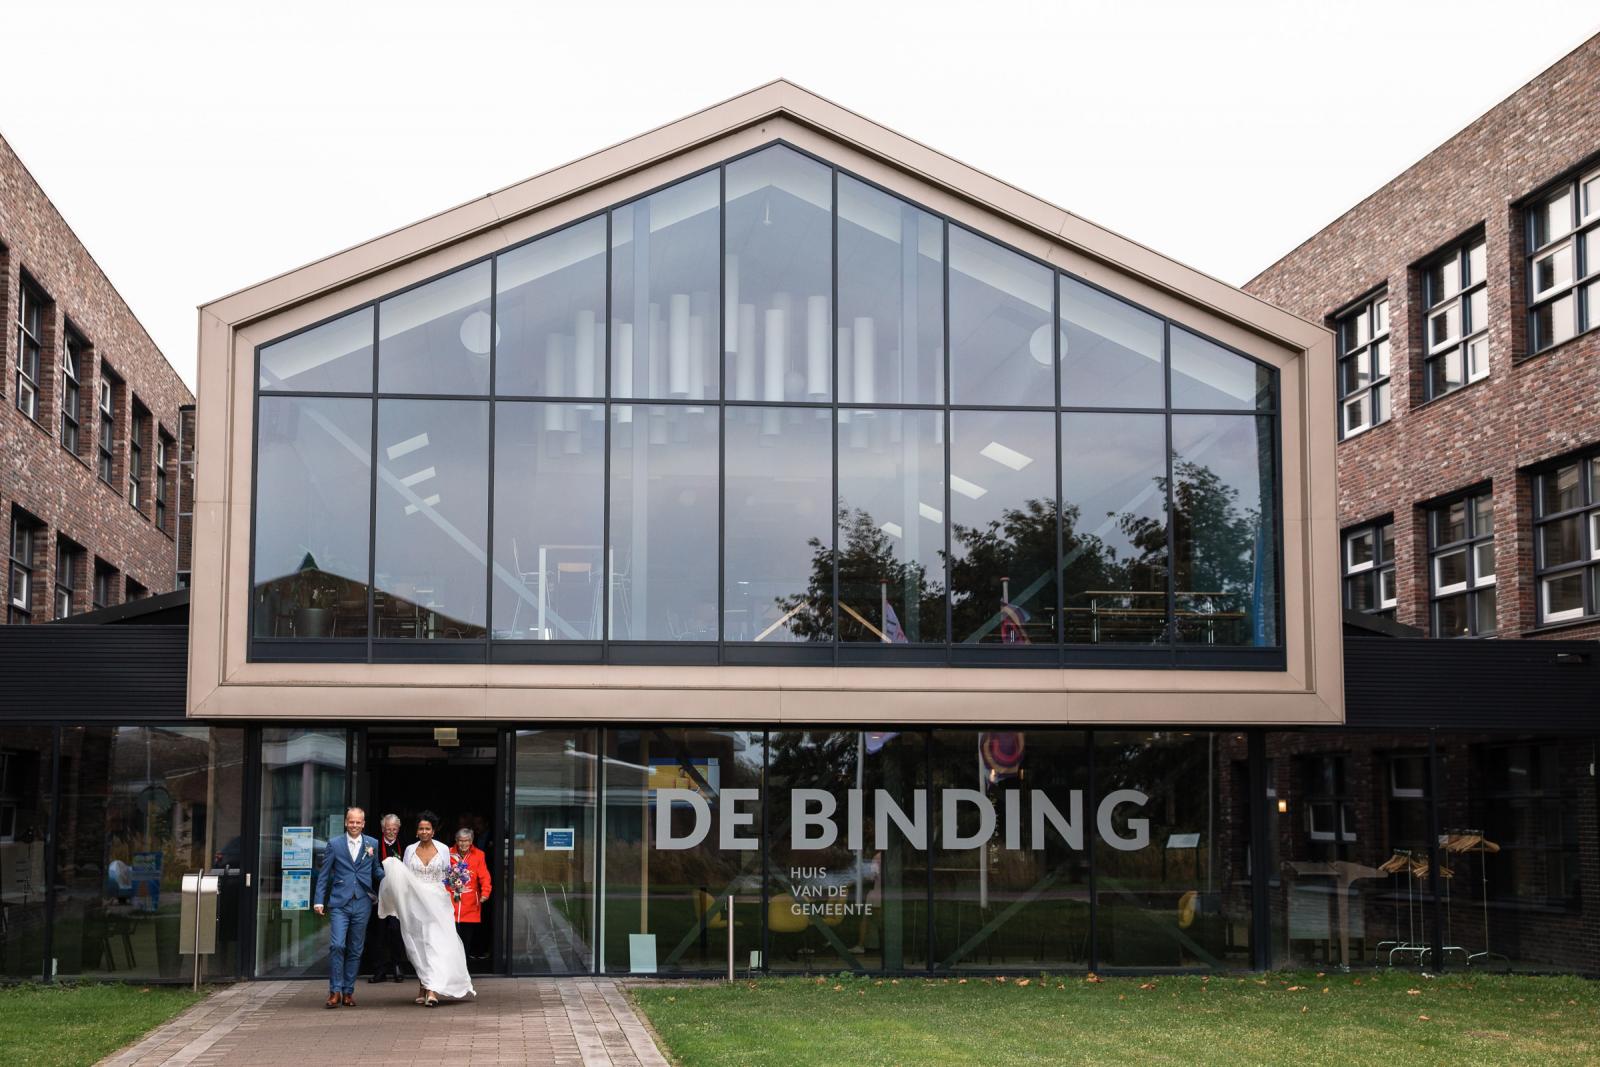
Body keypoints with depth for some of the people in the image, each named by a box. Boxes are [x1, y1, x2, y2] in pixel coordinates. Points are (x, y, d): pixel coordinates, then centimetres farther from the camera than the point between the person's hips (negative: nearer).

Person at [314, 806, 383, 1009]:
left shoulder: (372, 845, 8)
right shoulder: (334, 845, 4)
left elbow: (377, 871, 14)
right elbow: (324, 874, 5)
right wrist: (319, 901, -1)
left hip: (362, 903, 2)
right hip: (339, 903, -2)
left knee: (355, 950, 7)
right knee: (337, 946, -14)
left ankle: (348, 991, 15)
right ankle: (335, 991, -7)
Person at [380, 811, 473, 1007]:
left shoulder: (443, 849, 3)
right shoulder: (410, 850, 7)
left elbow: (447, 875, 12)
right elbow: (404, 877, 9)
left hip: (438, 902, -2)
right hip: (415, 902, 2)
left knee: (437, 944, -13)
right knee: (419, 945, 6)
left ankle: (432, 990, -20)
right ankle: (423, 988, 17)